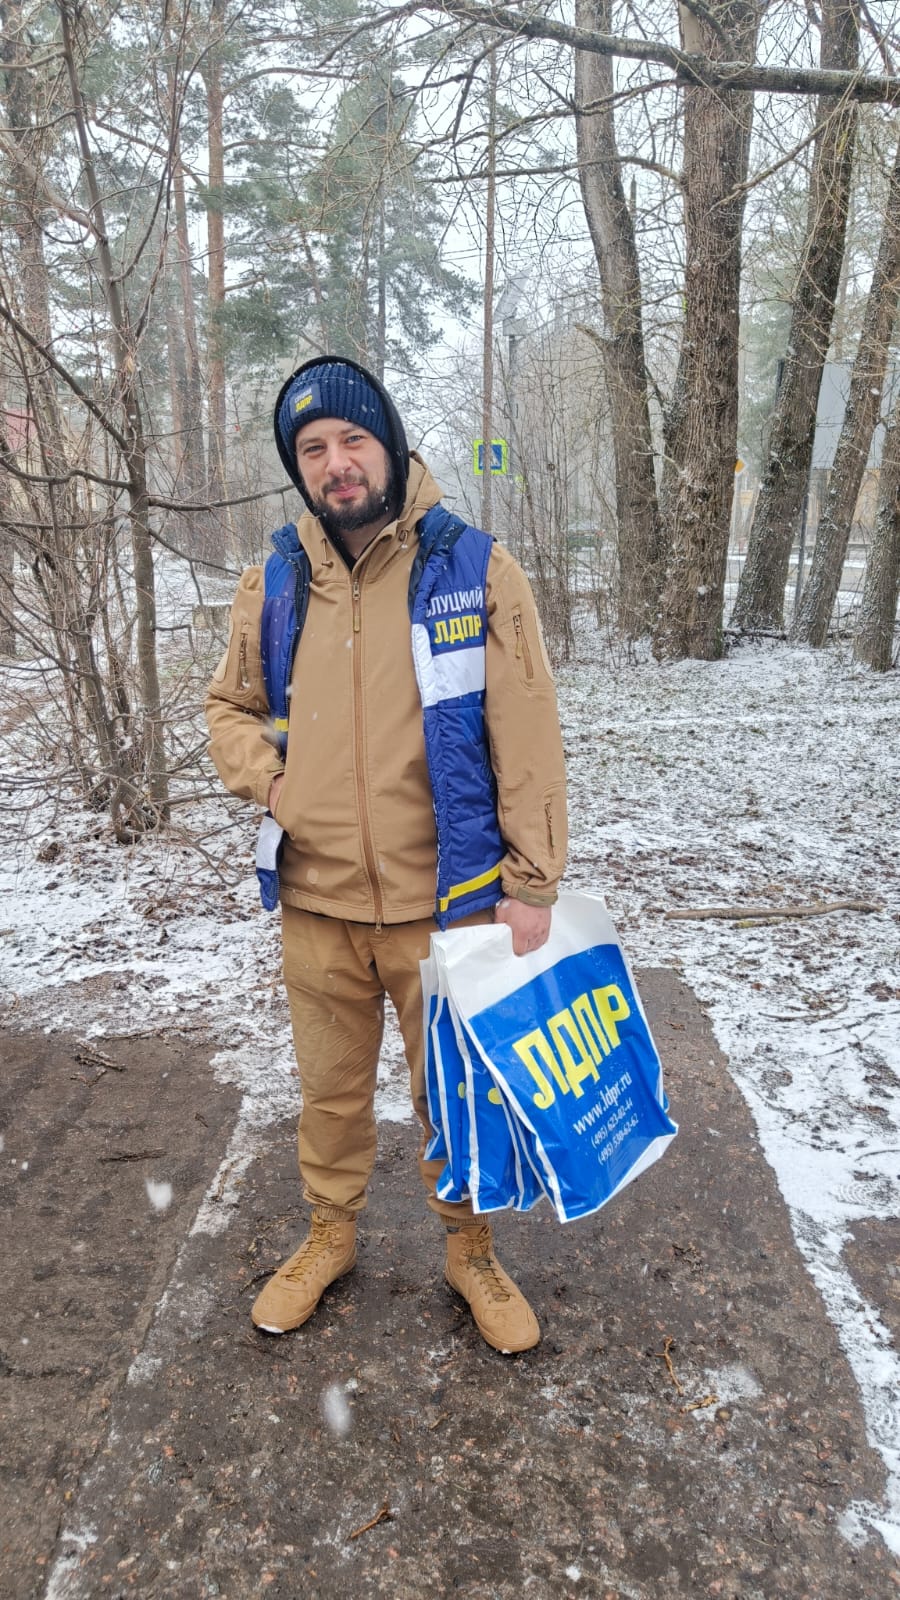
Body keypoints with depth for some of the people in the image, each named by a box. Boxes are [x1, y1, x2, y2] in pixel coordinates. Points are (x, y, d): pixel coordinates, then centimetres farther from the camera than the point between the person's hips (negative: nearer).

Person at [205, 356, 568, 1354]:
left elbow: (526, 738, -8)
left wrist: (530, 884, -10)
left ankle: (468, 1249, 40)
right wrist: (269, 781, -4)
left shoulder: (475, 570, -8)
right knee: (330, 1089, 21)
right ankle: (329, 1234, 46)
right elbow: (229, 707, 16)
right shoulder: (272, 587, 1)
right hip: (316, 906, 3)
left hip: (445, 905, -2)